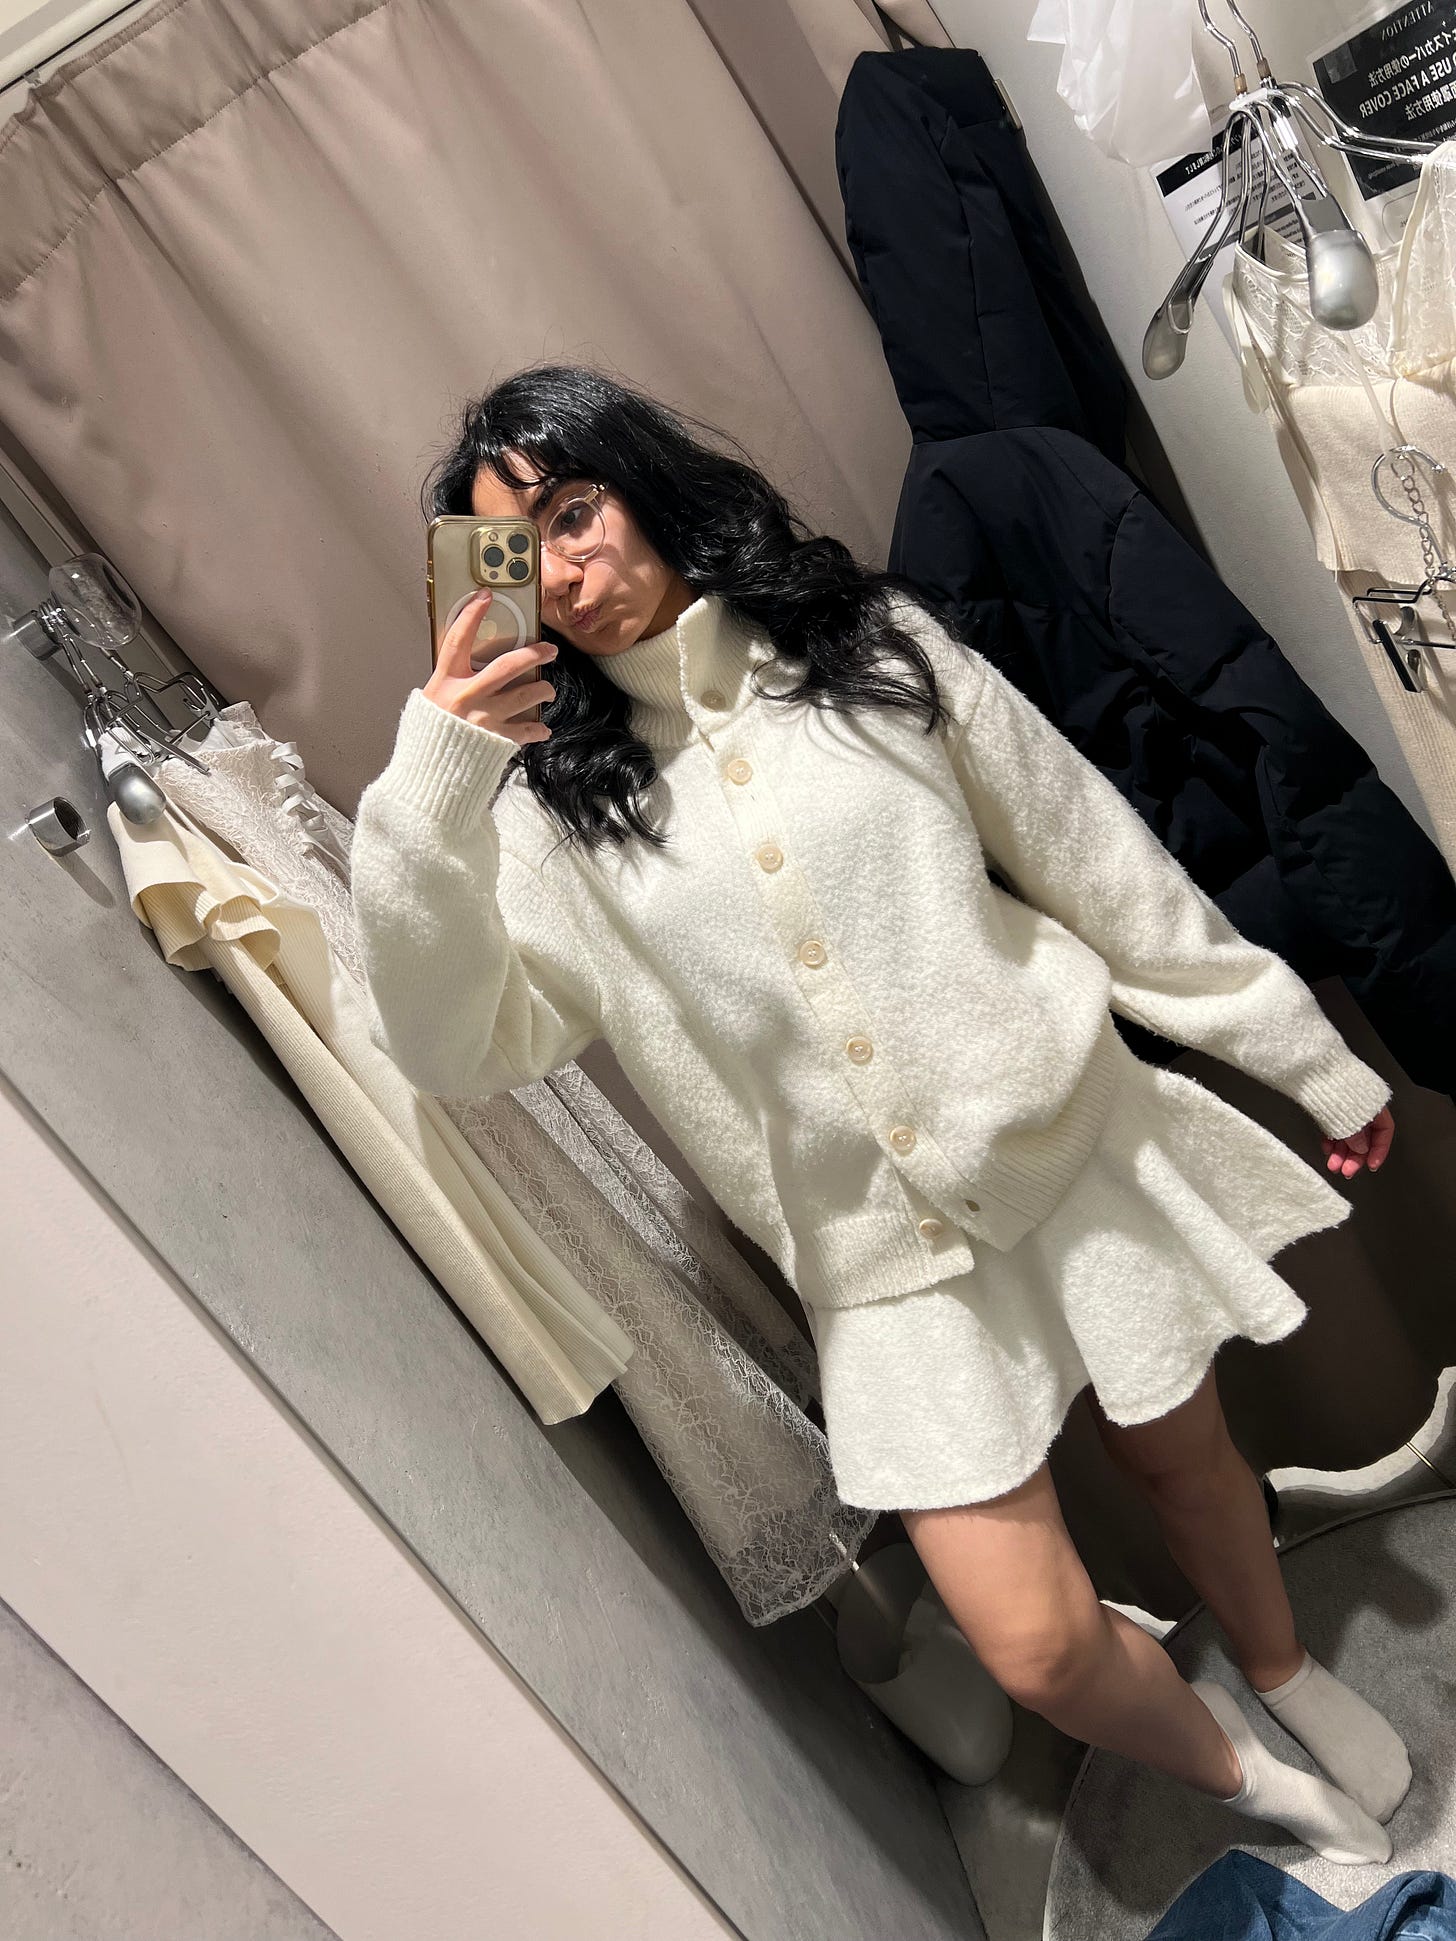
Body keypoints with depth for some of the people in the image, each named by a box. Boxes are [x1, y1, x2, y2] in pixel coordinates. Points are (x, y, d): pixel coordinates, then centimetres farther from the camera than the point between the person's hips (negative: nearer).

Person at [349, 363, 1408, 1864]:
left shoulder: (873, 643, -3)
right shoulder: (559, 810, -4)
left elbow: (1103, 868, 0)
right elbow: (455, 1049, -16)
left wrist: (1310, 1060, 6)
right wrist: (428, 785, -29)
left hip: (1075, 1149, 1)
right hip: (886, 1264, 0)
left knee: (1183, 1455, 21)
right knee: (1037, 1646, -1)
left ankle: (1286, 1674, 57)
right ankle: (1235, 1772, 36)